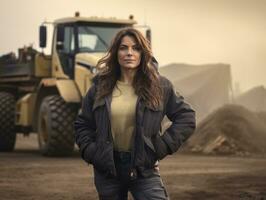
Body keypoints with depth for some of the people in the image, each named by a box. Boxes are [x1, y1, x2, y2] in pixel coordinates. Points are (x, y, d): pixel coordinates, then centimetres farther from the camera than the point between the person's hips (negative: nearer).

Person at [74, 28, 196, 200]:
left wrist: (163, 146, -6)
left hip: (144, 168, -2)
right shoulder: (101, 87, 4)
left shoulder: (159, 85, -1)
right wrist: (90, 152, -1)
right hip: (107, 168, 2)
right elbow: (83, 124, 13)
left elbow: (186, 117, 1)